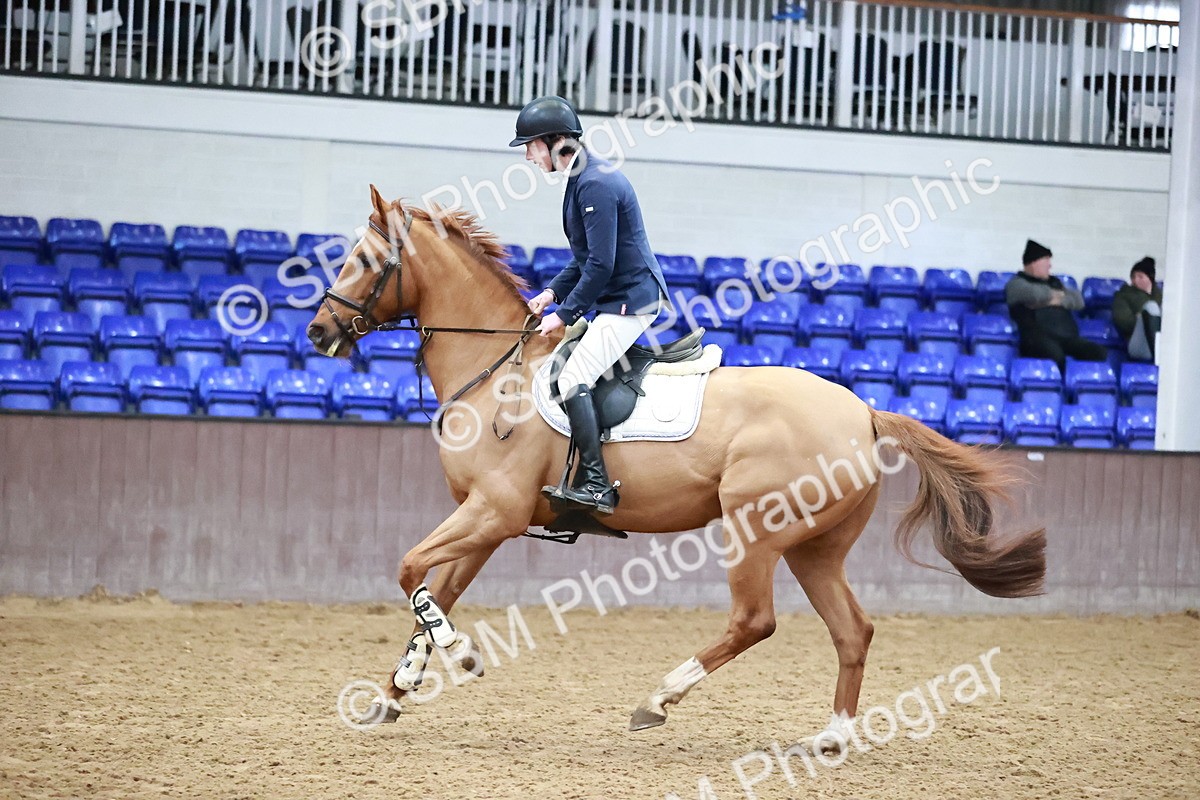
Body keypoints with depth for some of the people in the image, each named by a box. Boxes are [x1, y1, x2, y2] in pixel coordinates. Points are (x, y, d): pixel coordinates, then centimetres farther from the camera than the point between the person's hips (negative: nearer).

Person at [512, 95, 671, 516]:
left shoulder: (595, 185, -19)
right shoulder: (584, 178, 14)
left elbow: (601, 265, -23)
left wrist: (565, 314, -16)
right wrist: (553, 292, 11)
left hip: (629, 302, -11)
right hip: (618, 301, 11)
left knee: (573, 379, -19)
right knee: (561, 365, 17)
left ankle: (594, 485, -22)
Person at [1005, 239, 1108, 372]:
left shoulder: (1055, 282, 31)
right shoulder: (1016, 283, 12)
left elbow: (1078, 300, 17)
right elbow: (1034, 294, -11)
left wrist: (1056, 300, 0)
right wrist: (1053, 294, 9)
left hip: (1067, 339, 6)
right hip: (1039, 338, -6)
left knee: (1099, 352, -22)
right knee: (1055, 354, -41)